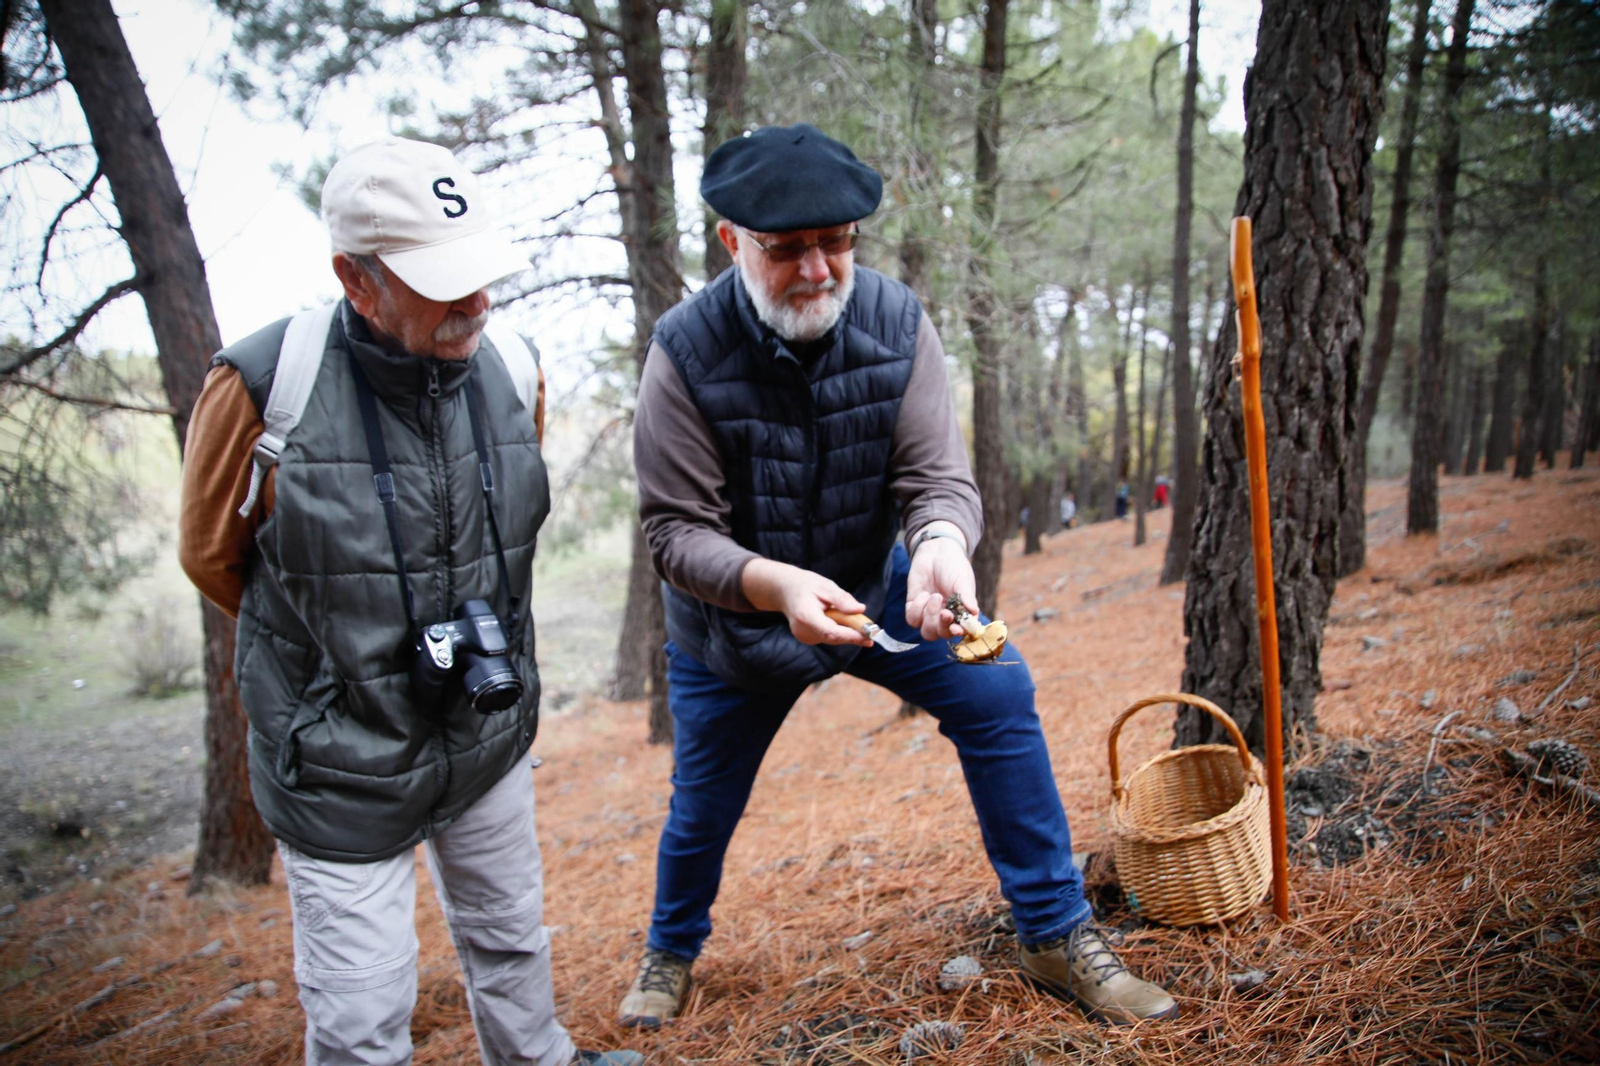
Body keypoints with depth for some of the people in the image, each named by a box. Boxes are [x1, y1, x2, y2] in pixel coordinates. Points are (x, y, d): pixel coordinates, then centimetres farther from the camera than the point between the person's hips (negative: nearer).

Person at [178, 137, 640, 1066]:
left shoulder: (510, 371, -7)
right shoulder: (265, 385, -21)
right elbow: (213, 556, -3)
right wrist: (338, 640, 7)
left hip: (490, 734, 5)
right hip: (342, 760, -4)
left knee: (511, 939, 25)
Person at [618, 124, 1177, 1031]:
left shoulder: (896, 323, -18)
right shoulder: (687, 352, -24)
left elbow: (941, 475, -21)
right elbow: (677, 532, -25)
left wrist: (942, 540, -45)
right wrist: (774, 584, -45)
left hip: (874, 584, 2)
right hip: (734, 621, -1)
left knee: (998, 696, -14)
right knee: (703, 804, 13)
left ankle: (1057, 933, 3)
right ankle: (672, 951, 45)